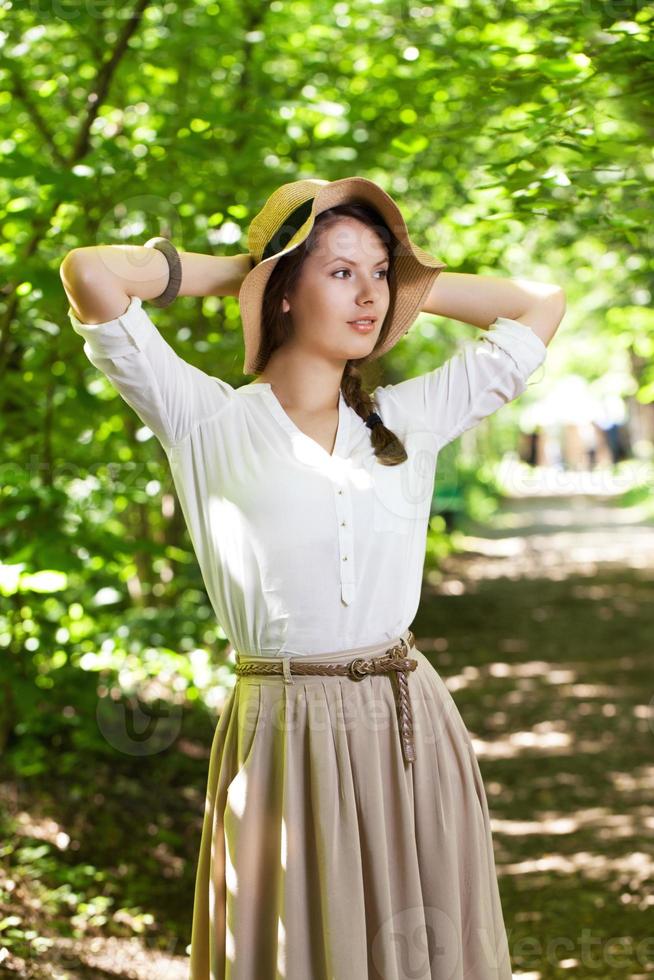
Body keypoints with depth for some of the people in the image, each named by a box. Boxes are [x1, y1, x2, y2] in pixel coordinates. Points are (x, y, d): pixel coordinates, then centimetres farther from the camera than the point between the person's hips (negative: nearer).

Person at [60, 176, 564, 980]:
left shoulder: (408, 419, 9)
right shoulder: (210, 423, -2)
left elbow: (540, 306, 18)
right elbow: (90, 273, -12)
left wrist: (408, 283, 13)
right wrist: (237, 270, 2)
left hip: (412, 731, 4)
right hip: (284, 738, -4)